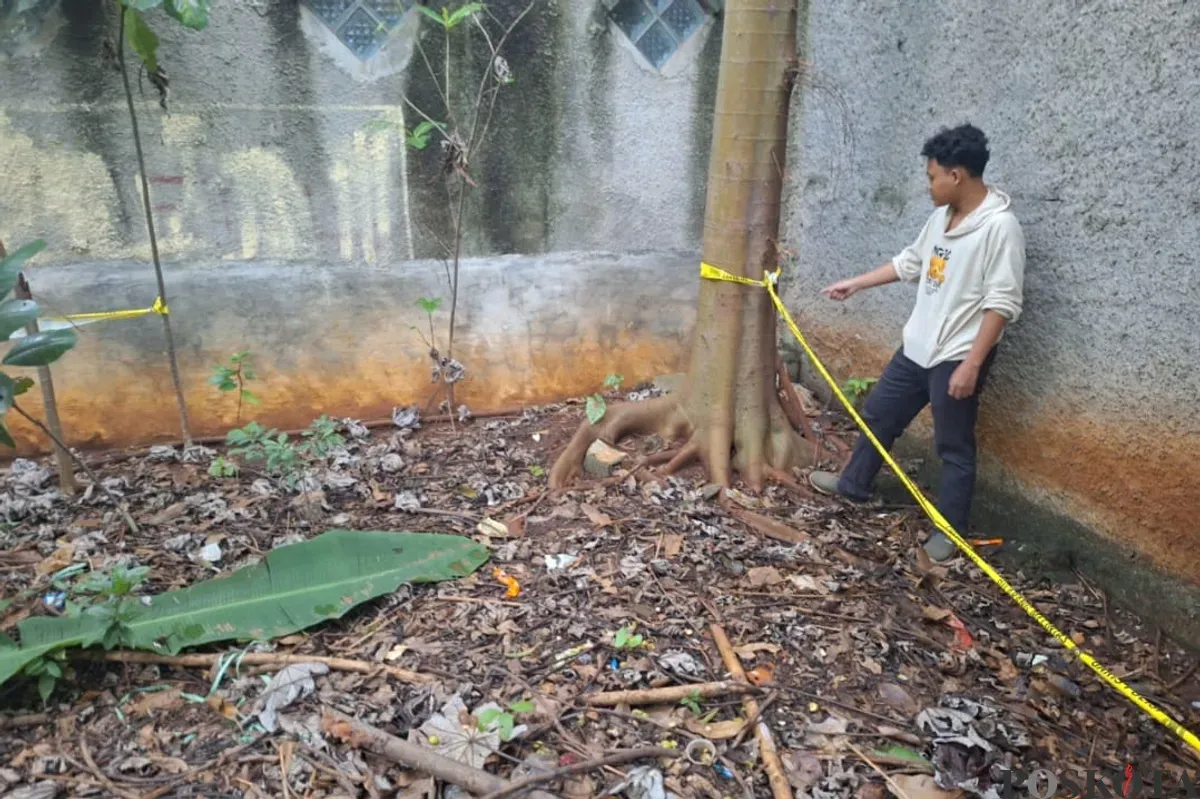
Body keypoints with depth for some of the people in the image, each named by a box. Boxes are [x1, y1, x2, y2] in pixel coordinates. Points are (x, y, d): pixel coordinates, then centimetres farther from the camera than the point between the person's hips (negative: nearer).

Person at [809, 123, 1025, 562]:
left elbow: (1002, 304, -22)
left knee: (954, 447, 4)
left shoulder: (999, 227, -20)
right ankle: (854, 483, 39)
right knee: (878, 413, 20)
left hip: (957, 358, -9)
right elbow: (910, 262, 21)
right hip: (917, 347, 9)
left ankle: (949, 531, 19)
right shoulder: (943, 215, 7)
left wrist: (971, 363, -24)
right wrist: (856, 283, 22)